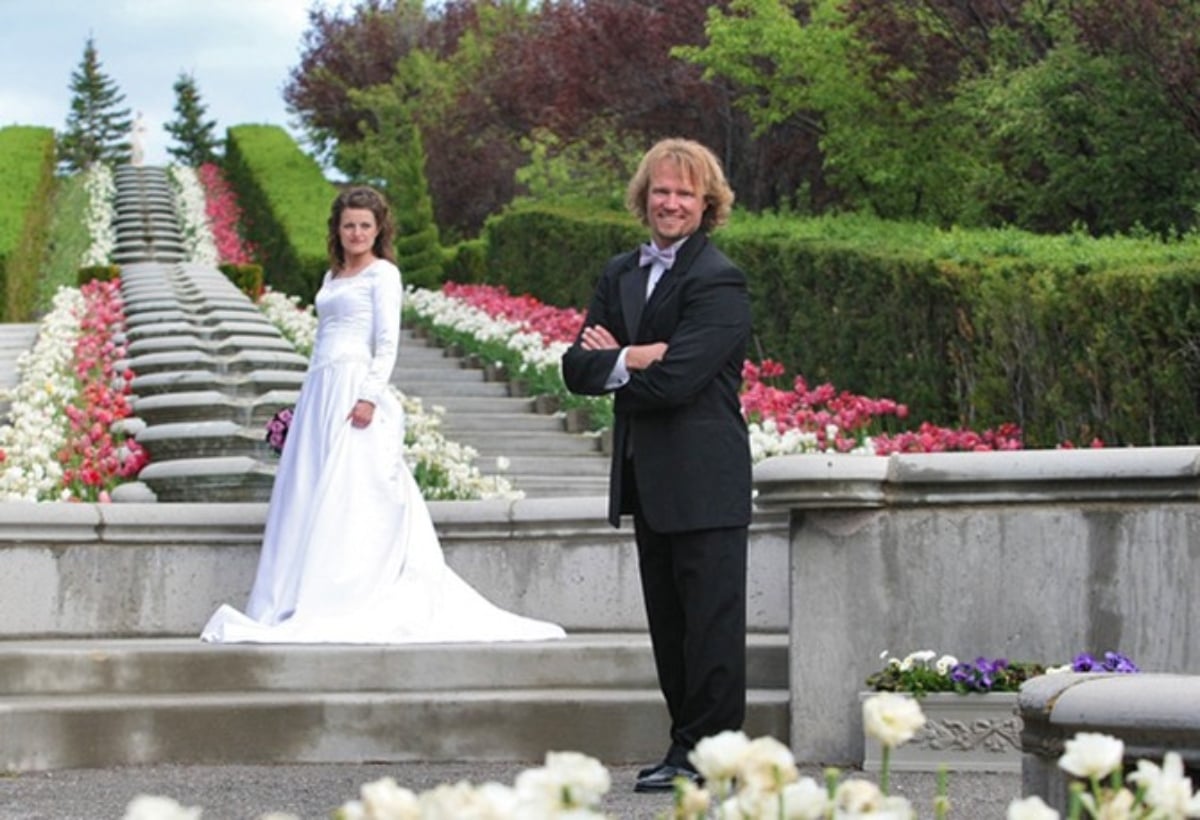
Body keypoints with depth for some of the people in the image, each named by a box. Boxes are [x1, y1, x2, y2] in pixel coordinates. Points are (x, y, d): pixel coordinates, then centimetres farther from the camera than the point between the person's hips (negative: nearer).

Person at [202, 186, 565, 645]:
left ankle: (343, 604, -13)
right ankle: (303, 602, 5)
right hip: (321, 392, 8)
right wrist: (312, 400, 16)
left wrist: (369, 396, -19)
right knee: (308, 499, 3)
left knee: (346, 498, -11)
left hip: (355, 389, -8)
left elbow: (387, 343, -8)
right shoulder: (332, 276, 21)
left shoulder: (382, 274, 0)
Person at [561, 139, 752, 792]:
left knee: (711, 621, -2)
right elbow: (577, 367, 5)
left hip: (703, 482, -8)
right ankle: (689, 743, 21)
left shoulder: (718, 283, -11)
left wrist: (611, 364, -4)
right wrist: (633, 360, -15)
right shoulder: (620, 275, 14)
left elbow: (675, 380, -21)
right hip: (648, 480, 8)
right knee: (668, 622, 13)